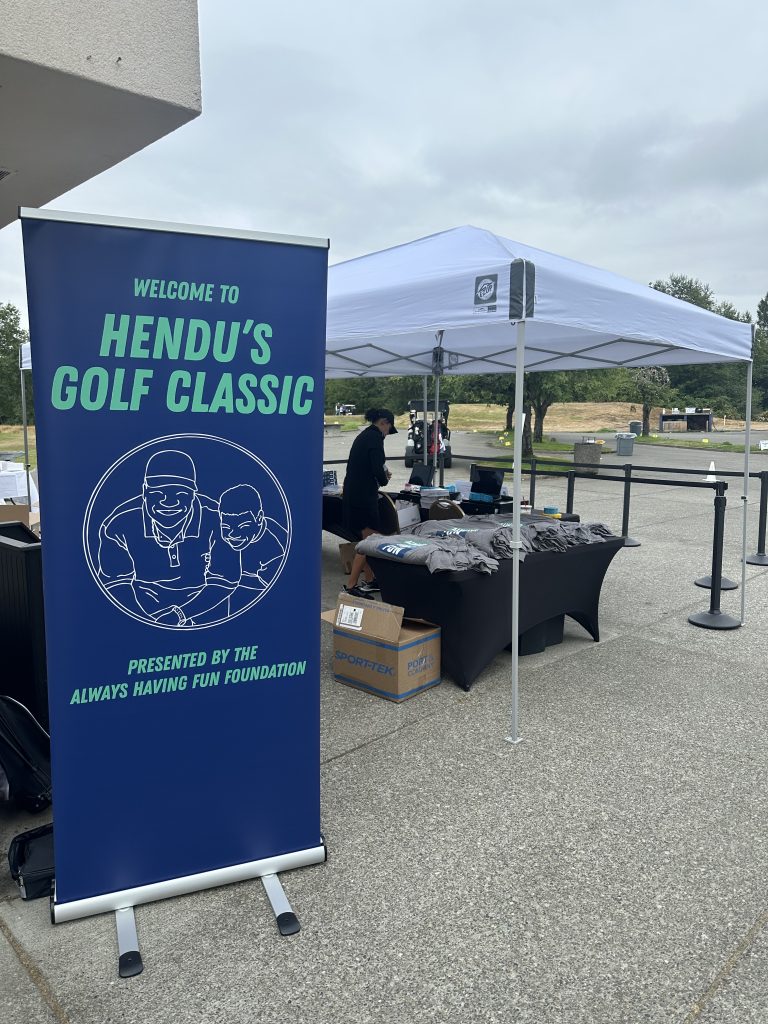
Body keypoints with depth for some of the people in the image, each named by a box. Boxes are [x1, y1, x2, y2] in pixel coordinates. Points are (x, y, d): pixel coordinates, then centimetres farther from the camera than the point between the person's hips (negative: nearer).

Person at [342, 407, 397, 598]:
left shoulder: (363, 435, 17)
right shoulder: (375, 436, -12)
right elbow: (377, 468, -20)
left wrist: (382, 474, 18)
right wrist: (384, 479, 0)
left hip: (353, 494, 10)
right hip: (364, 495, -10)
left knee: (370, 539, 16)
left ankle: (368, 581, 23)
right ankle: (351, 586, -4)